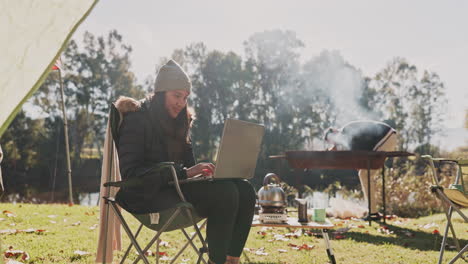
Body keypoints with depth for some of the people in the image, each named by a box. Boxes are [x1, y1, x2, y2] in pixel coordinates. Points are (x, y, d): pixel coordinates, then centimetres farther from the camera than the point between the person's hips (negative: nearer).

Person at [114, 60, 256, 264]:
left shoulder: (178, 122, 16)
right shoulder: (137, 119, -8)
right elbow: (130, 173, -18)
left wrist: (201, 170, -8)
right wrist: (185, 172, -24)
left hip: (176, 187, 8)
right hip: (147, 194, -8)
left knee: (244, 190, -14)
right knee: (224, 193, -29)